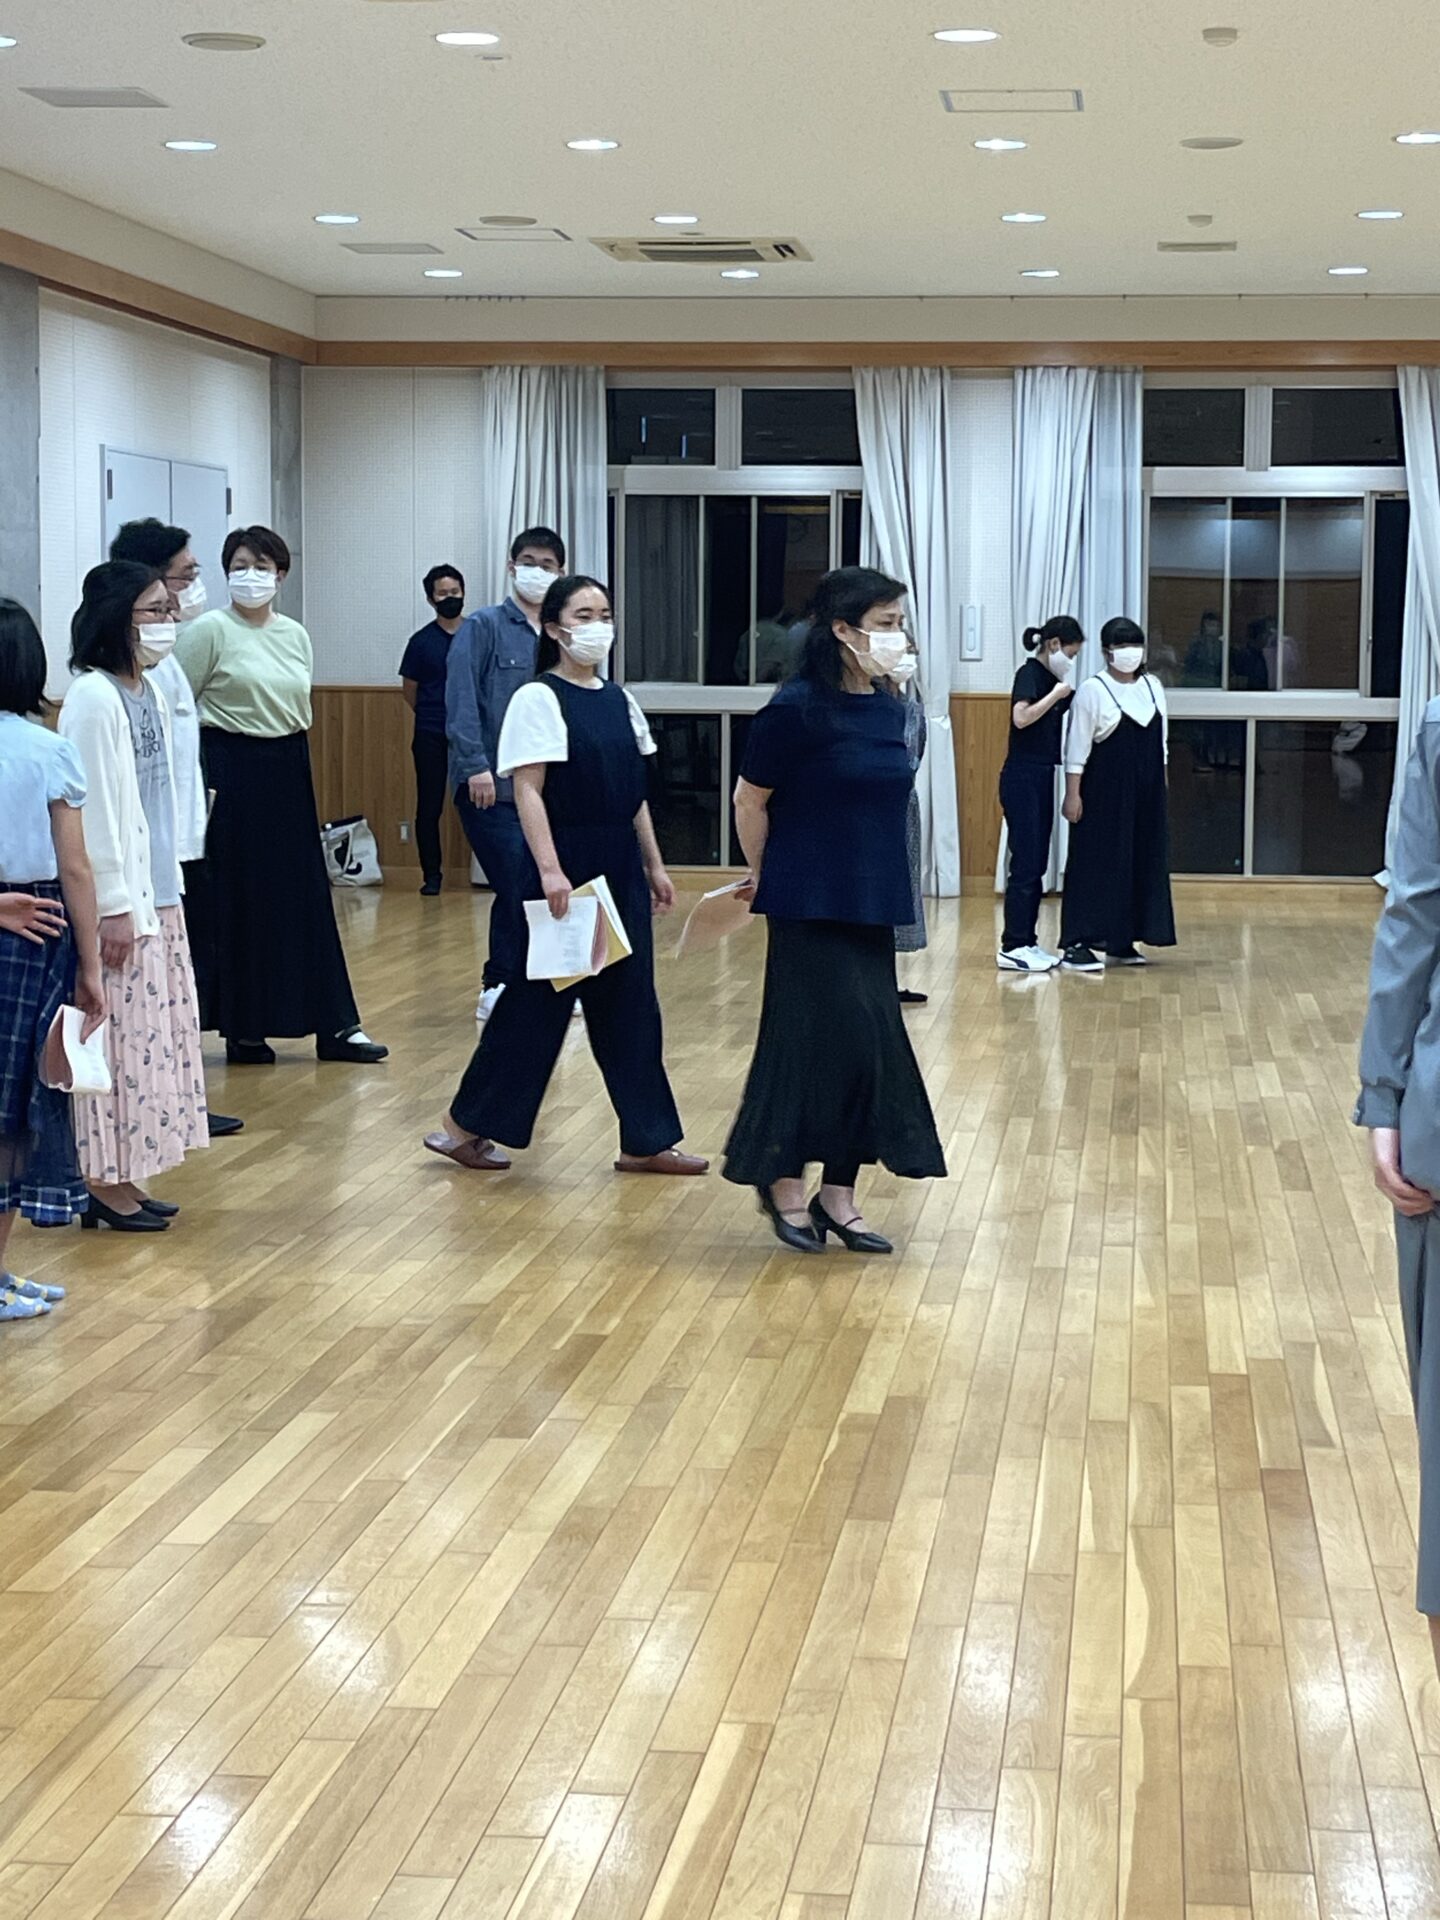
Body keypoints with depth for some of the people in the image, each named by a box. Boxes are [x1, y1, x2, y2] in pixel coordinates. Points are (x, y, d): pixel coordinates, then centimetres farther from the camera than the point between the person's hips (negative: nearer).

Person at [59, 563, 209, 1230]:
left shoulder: (148, 692, 11)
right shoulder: (94, 699, -16)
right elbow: (93, 812, -18)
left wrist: (164, 891, 15)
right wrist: (112, 907, -19)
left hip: (157, 896, 9)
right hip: (120, 903, -9)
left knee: (151, 1034, 12)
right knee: (118, 1035, -3)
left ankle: (124, 1176, 19)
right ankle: (105, 1183, 5)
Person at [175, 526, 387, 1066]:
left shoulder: (296, 636, 10)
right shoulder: (210, 630, -7)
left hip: (288, 774, 5)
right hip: (229, 773, -5)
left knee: (305, 897, 6)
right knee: (233, 900, -1)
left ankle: (334, 1025, 10)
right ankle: (242, 1027, 8)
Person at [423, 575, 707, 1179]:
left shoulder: (619, 701, 11)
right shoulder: (539, 699, -9)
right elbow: (528, 792, -15)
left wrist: (654, 867, 14)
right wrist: (550, 870, -23)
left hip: (619, 872, 7)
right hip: (566, 868, -7)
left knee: (629, 1003, 8)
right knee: (539, 999, -1)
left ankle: (646, 1141, 13)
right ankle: (465, 1126, 12)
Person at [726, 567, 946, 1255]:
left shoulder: (888, 708, 6)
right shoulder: (797, 708, -14)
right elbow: (750, 799, -5)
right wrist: (767, 877, 7)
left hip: (870, 906, 7)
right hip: (810, 908, -7)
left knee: (870, 1045, 6)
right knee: (820, 1037, -4)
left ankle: (838, 1195, 15)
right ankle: (783, 1182, 13)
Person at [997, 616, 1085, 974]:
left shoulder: (1050, 678, 13)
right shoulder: (1029, 674, -12)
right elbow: (1021, 717, -28)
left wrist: (1066, 696, 2)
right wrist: (1057, 694, -18)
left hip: (1041, 778, 9)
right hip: (1022, 778, -9)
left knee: (1037, 865, 11)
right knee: (1025, 864, -9)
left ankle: (1027, 942, 16)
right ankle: (1012, 947, -6)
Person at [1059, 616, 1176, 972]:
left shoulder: (1153, 687, 9)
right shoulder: (1093, 691, -8)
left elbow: (1161, 743, 15)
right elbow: (1077, 747, -9)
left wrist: (1161, 788, 13)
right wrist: (1073, 794, -14)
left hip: (1146, 793, 6)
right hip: (1105, 793, -6)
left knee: (1143, 863, 7)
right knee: (1096, 863, -6)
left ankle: (1121, 942, 17)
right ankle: (1078, 944, -4)